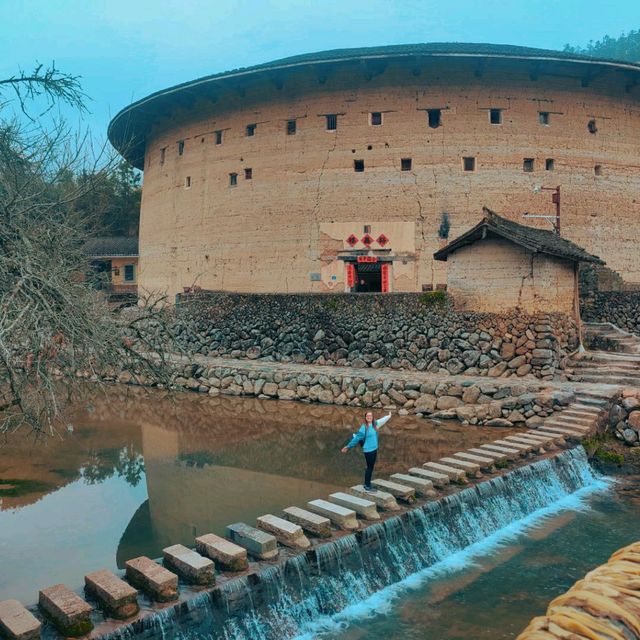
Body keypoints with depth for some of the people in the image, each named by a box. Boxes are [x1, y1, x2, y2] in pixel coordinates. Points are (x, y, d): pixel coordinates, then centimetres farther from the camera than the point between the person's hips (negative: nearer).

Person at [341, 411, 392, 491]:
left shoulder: (375, 424, 2)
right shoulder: (364, 427, -18)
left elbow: (381, 420, 22)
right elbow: (357, 438, -15)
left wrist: (389, 416, 39)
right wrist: (348, 447, -13)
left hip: (374, 449, 7)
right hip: (368, 450, -7)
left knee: (370, 467, 14)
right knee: (370, 467, -1)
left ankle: (367, 484, 26)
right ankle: (367, 486, 7)